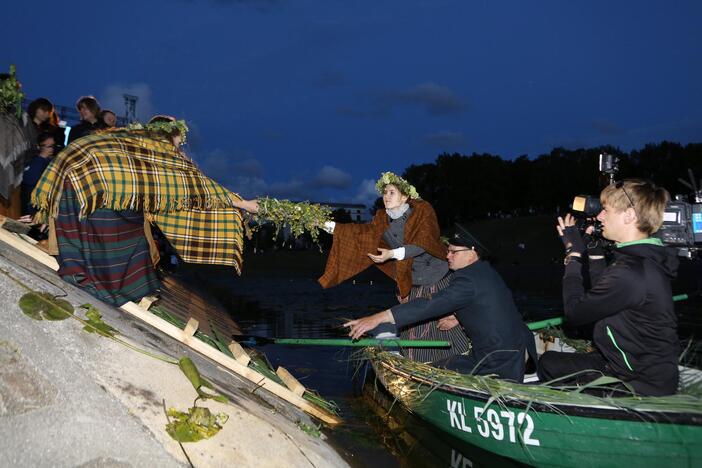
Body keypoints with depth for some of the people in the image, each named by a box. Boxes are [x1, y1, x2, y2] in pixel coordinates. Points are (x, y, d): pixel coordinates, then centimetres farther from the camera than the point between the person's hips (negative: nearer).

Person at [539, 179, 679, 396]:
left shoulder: (629, 273, -30)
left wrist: (574, 254, -9)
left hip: (644, 387, -10)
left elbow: (574, 313, -18)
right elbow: (603, 295, 14)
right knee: (548, 362, 16)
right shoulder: (646, 260, 2)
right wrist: (594, 253, 7)